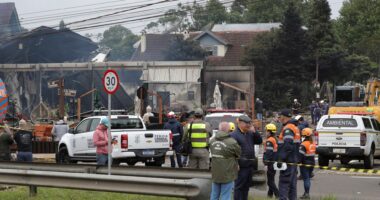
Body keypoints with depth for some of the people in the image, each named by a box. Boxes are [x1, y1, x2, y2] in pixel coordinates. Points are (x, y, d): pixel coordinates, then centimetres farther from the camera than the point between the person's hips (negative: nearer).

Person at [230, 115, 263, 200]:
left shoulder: (250, 133, 14)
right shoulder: (234, 135, -11)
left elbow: (259, 141, 12)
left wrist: (254, 132, -3)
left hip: (249, 165, 8)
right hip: (241, 166, -8)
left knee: (246, 186, 16)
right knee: (239, 186, -6)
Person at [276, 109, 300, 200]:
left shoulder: (287, 129, -15)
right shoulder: (295, 127, 17)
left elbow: (288, 146, -25)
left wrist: (281, 159, -25)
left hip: (288, 161, -10)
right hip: (294, 160, 10)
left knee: (284, 183, -10)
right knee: (292, 183, 13)